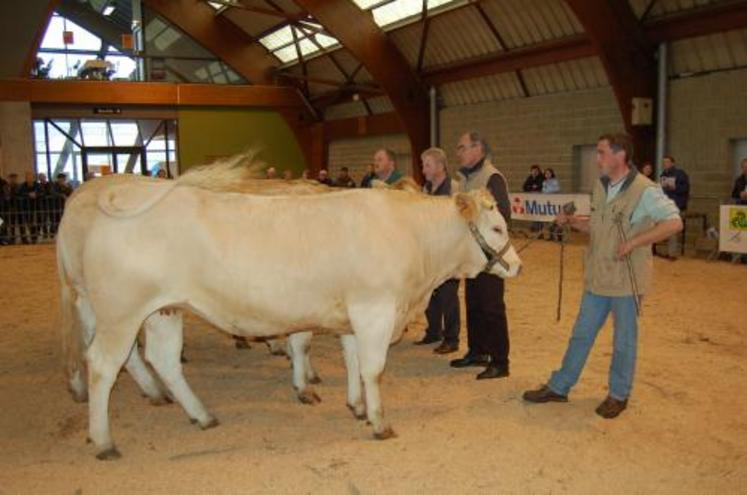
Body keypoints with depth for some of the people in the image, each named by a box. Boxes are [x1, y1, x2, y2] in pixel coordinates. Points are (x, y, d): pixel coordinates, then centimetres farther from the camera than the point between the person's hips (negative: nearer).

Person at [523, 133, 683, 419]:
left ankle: (618, 395, 27)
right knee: (581, 334, 14)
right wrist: (572, 222, 0)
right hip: (597, 278, 7)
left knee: (624, 341, 10)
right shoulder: (600, 186, 7)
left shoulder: (645, 191, -15)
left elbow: (674, 223, -21)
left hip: (626, 280, -6)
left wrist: (634, 242, -24)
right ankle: (559, 387, 24)